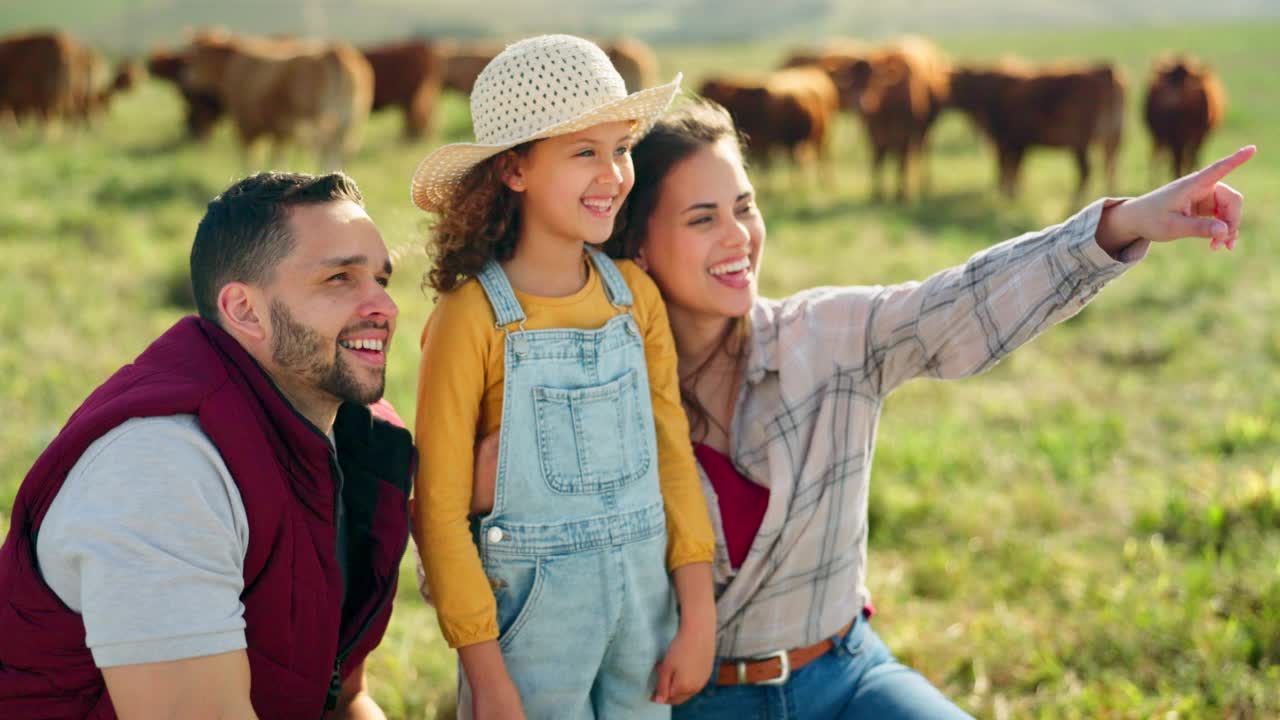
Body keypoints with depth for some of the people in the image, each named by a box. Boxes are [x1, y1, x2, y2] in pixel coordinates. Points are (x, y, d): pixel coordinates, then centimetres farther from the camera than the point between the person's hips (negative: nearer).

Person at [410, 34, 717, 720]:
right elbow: (439, 509, -12)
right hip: (532, 609, -4)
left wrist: (698, 615, 2)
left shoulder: (636, 295, 0)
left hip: (644, 597, 4)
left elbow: (672, 454, 5)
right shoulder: (471, 318, -15)